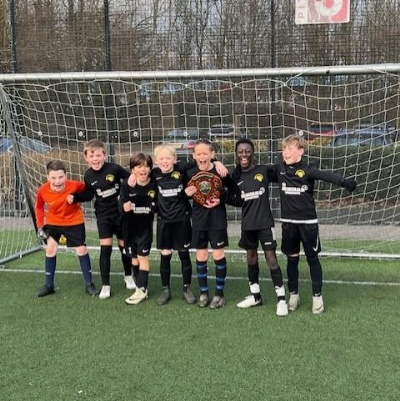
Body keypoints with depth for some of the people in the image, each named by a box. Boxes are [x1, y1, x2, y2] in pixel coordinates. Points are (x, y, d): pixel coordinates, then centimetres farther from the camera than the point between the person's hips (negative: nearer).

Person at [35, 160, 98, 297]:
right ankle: (49, 285, 13)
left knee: (81, 250, 1)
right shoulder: (42, 191, -24)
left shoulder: (75, 186, -31)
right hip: (53, 222, 2)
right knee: (50, 249, -2)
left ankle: (89, 284, 14)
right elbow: (39, 207, -4)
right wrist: (40, 226, -4)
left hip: (74, 222, -1)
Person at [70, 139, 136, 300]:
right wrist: (75, 197, -6)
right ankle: (105, 286, 2)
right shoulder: (88, 176, -5)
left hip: (120, 213, -1)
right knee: (105, 248, -6)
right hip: (103, 215, 1)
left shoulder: (114, 168, -16)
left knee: (124, 245, 11)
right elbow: (89, 195, 8)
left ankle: (128, 276, 34)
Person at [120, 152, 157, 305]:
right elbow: (120, 205, -12)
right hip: (130, 227, 3)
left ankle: (141, 290, 3)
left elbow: (158, 206, 1)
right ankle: (142, 286, 28)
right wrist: (124, 207, -33)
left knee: (142, 257, -2)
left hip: (145, 227, -3)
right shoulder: (126, 184, -10)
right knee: (134, 257, 13)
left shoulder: (154, 185, -10)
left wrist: (154, 207, -20)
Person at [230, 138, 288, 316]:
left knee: (271, 258, -5)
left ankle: (281, 298, 2)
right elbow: (237, 202, 9)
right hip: (247, 224, 4)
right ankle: (255, 295, 28)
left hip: (265, 222, -4)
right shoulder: (235, 176, 3)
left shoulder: (263, 170, -7)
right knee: (251, 258, 14)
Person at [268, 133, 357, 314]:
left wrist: (344, 181, -43)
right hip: (288, 222, 3)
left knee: (312, 258, 5)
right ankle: (293, 295, 24)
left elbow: (325, 175, -27)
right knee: (292, 258, 12)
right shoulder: (279, 169, 1)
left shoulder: (307, 170, -11)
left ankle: (317, 296, 14)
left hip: (308, 222, -3)